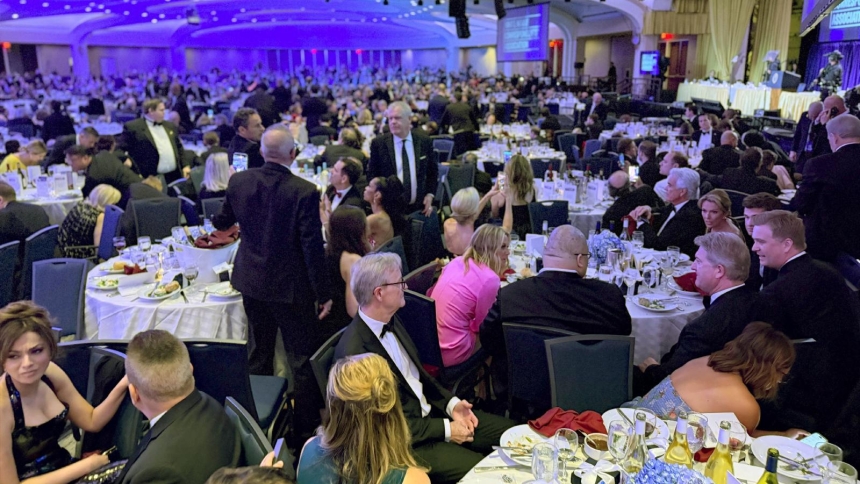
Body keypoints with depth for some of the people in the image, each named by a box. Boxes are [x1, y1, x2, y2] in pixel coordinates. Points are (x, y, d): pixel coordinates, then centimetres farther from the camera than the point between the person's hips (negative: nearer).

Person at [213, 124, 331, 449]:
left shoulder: (238, 181, -5)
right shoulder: (304, 191, -20)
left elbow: (223, 223, 13)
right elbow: (313, 246, -18)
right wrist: (324, 293, -8)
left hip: (252, 282, 6)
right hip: (290, 287, -5)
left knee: (260, 355, 20)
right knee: (302, 360, 7)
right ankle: (306, 430, 17)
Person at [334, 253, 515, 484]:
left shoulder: (391, 322, -1)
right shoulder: (354, 353, -27)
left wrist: (451, 403, -2)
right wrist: (446, 429, -17)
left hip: (430, 412, 8)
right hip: (404, 441, -8)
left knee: (508, 431, 4)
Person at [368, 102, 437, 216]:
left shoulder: (424, 141, 0)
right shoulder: (378, 143, -4)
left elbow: (432, 171, 12)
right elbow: (372, 175, 2)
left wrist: (430, 194, 1)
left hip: (418, 207, 2)